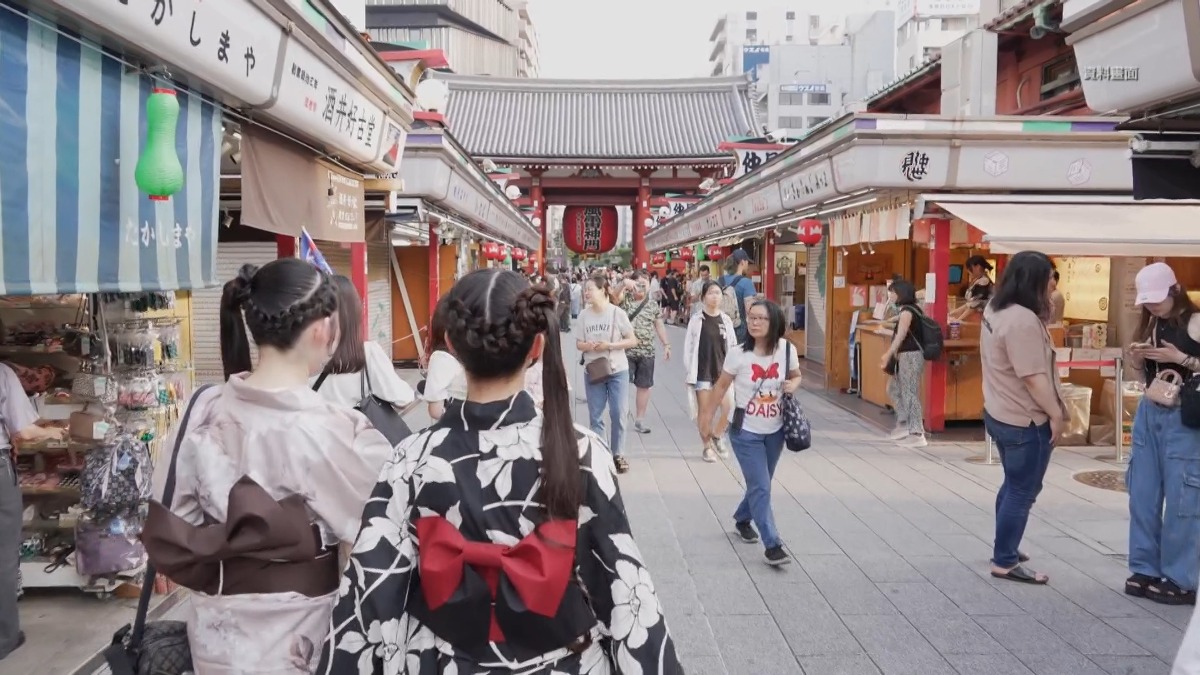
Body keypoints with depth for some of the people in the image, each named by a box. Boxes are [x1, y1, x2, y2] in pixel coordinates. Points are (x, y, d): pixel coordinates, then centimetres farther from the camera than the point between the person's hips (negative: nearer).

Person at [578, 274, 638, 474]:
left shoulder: (617, 313, -9)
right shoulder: (584, 314, -1)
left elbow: (633, 340, -6)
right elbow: (578, 342, 6)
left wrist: (610, 345, -18)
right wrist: (586, 346, -17)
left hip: (617, 370, -2)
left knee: (618, 414, 3)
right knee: (595, 415, 7)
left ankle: (618, 454, 17)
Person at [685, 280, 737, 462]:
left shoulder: (726, 320, 4)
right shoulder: (696, 320, -5)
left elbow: (732, 346, 9)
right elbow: (689, 347, -2)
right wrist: (689, 372, -4)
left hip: (722, 370, 3)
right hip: (702, 372, -2)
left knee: (728, 407, -8)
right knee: (704, 410, 2)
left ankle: (717, 436, 19)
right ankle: (707, 447, 19)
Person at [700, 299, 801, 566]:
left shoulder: (787, 350, -9)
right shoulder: (738, 354, -15)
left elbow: (796, 376, 10)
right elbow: (721, 386, -4)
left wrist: (793, 385, -13)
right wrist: (706, 418, -1)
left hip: (775, 430, 4)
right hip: (745, 431, -4)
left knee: (760, 484, 18)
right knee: (761, 487, -8)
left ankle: (742, 519, 45)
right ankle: (772, 545, -1)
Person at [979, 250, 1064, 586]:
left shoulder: (996, 309, 6)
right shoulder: (1023, 320, -26)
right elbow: (1033, 377, -25)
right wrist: (1056, 413, -18)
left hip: (1001, 413, 10)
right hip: (1025, 420, -10)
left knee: (1014, 485, 23)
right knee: (1022, 492, 2)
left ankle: (1005, 549, 37)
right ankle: (1004, 562, 11)